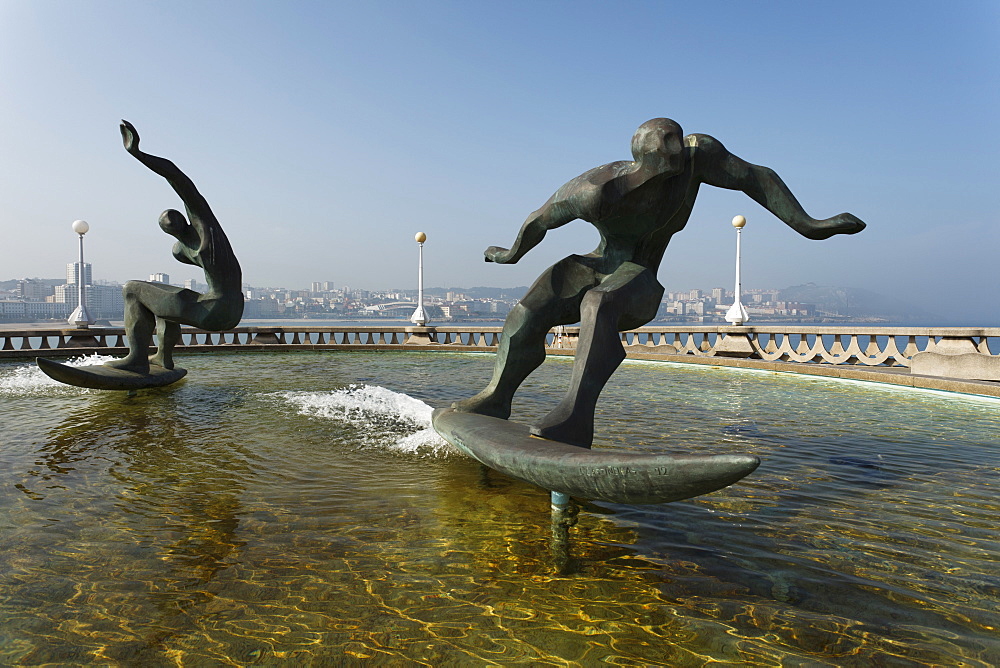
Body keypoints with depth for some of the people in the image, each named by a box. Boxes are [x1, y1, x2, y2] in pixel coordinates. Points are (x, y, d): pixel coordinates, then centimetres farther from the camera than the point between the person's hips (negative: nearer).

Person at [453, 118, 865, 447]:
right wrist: (512, 255, 9)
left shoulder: (696, 156, -14)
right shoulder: (596, 189, -23)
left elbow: (756, 177, -4)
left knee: (599, 305, -36)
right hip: (596, 267, 1)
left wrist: (806, 225, -9)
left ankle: (576, 416, -49)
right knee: (528, 317, -15)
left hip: (641, 284, -1)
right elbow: (539, 221, -8)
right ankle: (495, 399, 4)